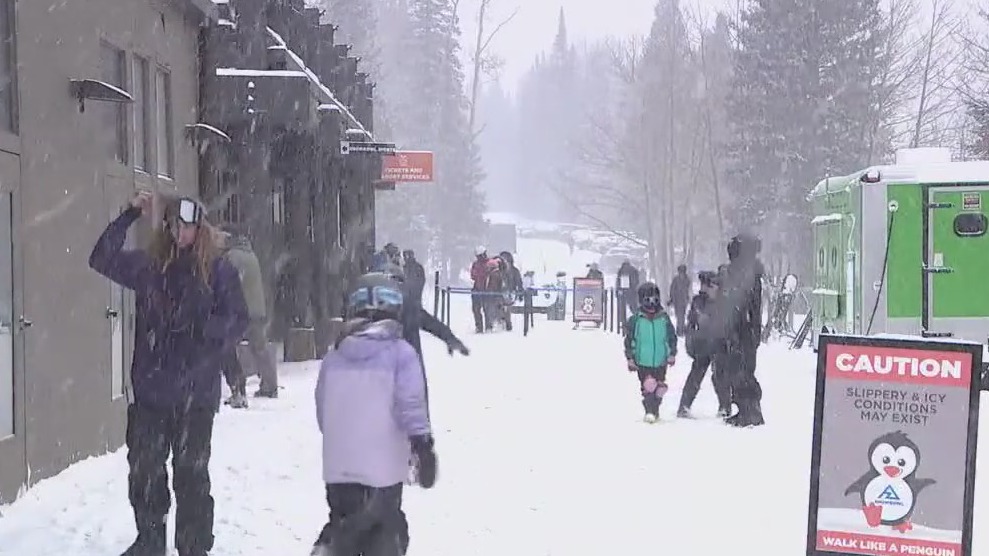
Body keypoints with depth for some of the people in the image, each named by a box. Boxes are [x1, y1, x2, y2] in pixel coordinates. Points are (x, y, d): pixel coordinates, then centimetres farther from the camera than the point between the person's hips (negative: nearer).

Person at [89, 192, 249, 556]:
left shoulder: (218, 270, -3)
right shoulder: (148, 266, 5)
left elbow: (238, 321, -5)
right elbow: (102, 259, 1)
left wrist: (206, 335, -23)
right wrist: (130, 216, -6)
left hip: (196, 391, -3)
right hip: (149, 388, 3)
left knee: (191, 473, 5)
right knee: (143, 470, 10)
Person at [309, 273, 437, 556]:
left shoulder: (334, 356, 5)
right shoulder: (400, 353, -8)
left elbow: (322, 411, 12)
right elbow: (410, 405, -15)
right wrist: (423, 447, -12)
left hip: (338, 466, 4)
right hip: (383, 467, -4)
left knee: (343, 526, 20)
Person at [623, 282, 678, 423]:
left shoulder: (664, 318, 4)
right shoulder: (636, 320, -2)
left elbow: (672, 337, 12)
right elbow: (629, 340, 2)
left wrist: (672, 354, 5)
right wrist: (630, 358, -1)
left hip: (661, 361, 3)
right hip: (643, 361, -3)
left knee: (659, 388, 9)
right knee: (648, 386, -14)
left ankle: (655, 410, 25)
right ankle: (649, 411, -13)